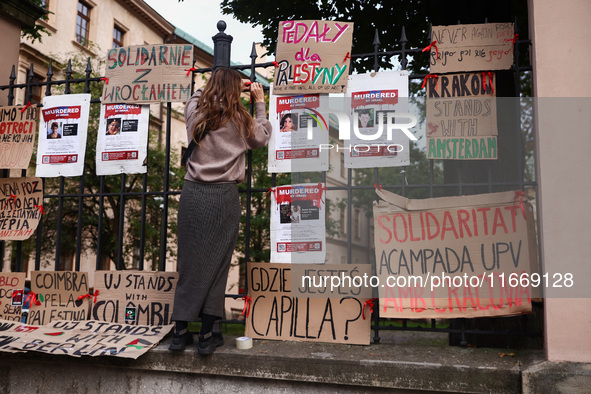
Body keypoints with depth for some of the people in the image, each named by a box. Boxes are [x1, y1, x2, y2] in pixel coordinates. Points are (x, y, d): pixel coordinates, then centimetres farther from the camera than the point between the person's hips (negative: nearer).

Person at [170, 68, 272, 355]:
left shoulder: (194, 110, 8)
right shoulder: (240, 119, 0)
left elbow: (200, 94, 32)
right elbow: (262, 138, 17)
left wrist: (222, 85, 36)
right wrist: (260, 103, 23)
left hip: (193, 192, 3)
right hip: (222, 196, -3)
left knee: (189, 261, 9)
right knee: (216, 264, 4)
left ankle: (180, 331, 14)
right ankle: (207, 336, 8)